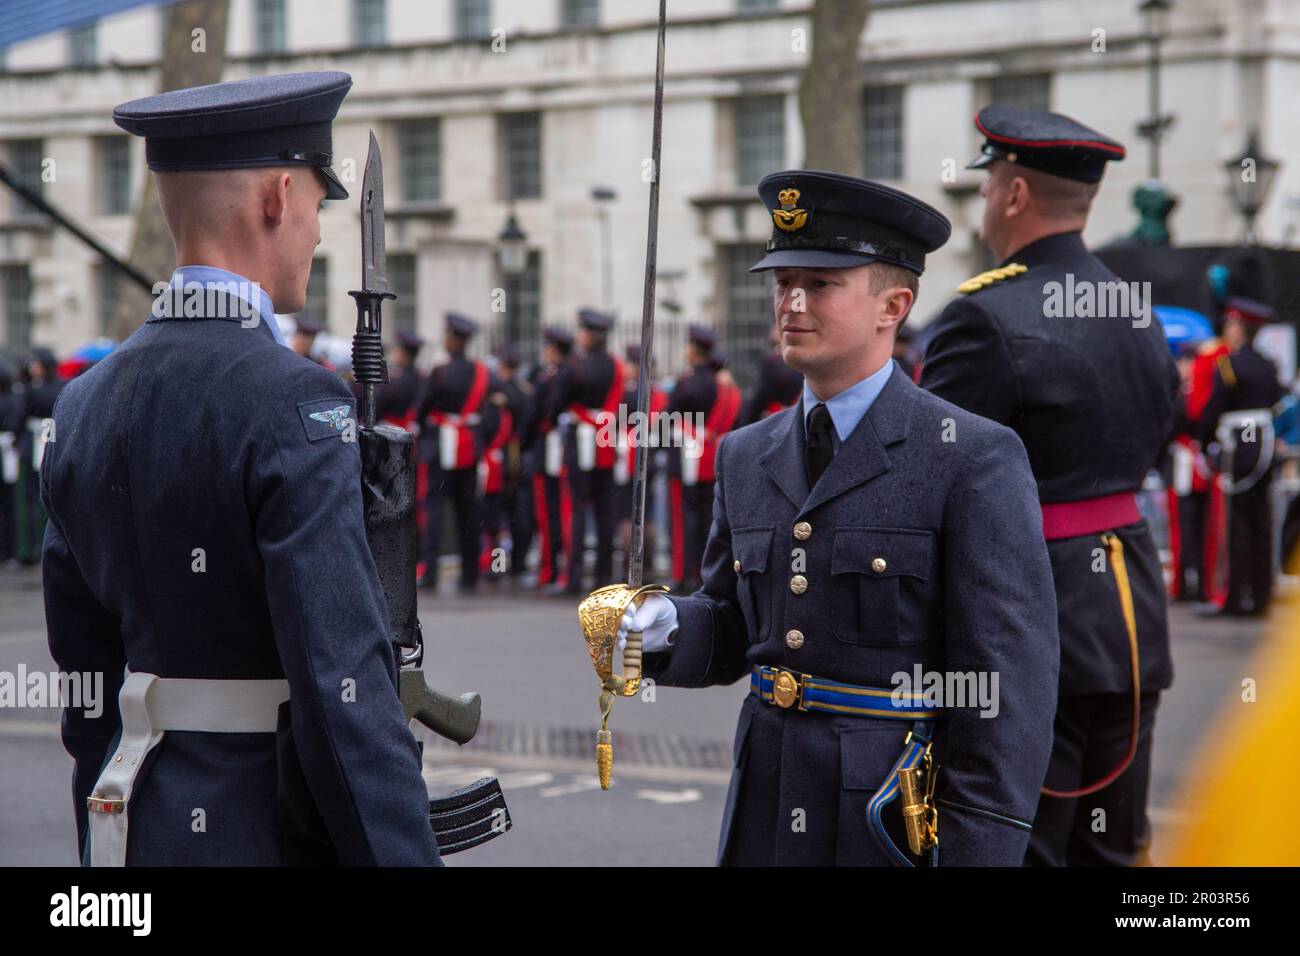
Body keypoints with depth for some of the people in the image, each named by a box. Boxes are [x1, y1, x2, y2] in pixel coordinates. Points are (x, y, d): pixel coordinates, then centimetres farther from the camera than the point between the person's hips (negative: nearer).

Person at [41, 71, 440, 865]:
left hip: (143, 829, 8)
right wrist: (404, 852, -18)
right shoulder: (296, 408, -16)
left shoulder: (85, 405, 7)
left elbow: (84, 673, 14)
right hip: (278, 834, -8)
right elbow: (344, 686, -22)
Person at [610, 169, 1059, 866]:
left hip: (903, 826, -5)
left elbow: (1009, 683, -13)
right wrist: (669, 628, -4)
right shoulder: (745, 458, 9)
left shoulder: (975, 460, -10)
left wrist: (981, 850, -18)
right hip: (766, 820, 5)